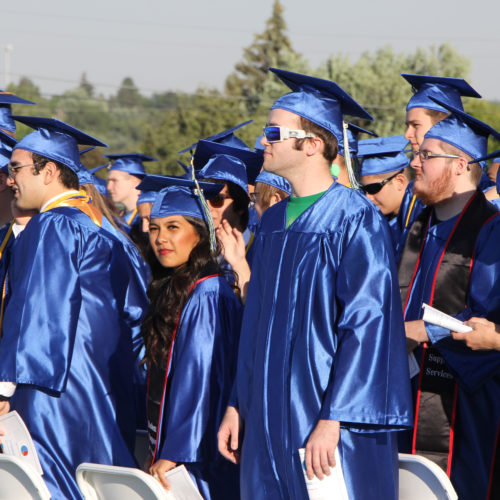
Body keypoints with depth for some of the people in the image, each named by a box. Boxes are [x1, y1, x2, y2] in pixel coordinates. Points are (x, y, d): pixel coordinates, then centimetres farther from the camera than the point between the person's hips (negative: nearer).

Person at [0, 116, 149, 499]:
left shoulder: (54, 227, -11)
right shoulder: (101, 226, 15)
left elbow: (36, 309, -18)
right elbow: (136, 306, 19)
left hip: (58, 392, -9)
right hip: (108, 391, 10)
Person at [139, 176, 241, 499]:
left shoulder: (208, 295, -15)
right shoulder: (171, 290, 13)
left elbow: (200, 381, -19)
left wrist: (173, 453, -19)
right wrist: (160, 449, 17)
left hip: (201, 455, -9)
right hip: (171, 447, 9)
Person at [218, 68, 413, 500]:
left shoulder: (356, 219, -11)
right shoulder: (274, 221, 13)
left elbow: (366, 324, -16)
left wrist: (332, 419, -21)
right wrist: (237, 405, 13)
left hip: (328, 424, -7)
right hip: (270, 418, 7)